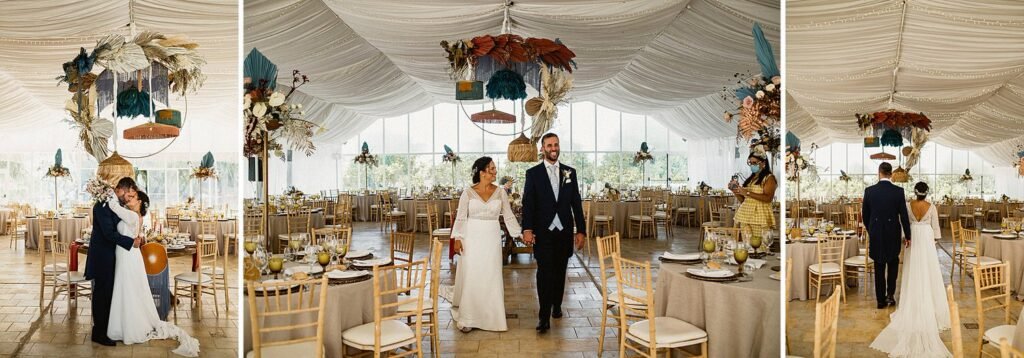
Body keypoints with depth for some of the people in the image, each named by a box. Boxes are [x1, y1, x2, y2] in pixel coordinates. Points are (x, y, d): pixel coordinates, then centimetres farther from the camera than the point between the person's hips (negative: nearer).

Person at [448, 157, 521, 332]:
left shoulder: (500, 193, 2)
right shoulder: (468, 192, -3)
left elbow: (509, 216, 5)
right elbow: (461, 217, -1)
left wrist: (521, 233, -1)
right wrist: (457, 238, -9)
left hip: (492, 239, 2)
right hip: (472, 238, -2)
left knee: (492, 277, 6)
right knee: (470, 277, 2)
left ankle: (493, 317, 18)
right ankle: (467, 318, 13)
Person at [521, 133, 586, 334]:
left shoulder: (570, 172, 8)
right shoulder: (533, 173, 1)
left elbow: (576, 203, 7)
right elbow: (528, 203, -4)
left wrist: (581, 230, 3)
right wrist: (527, 229, -15)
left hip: (564, 231, 3)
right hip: (543, 232, -3)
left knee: (560, 271, 11)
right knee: (544, 272, -7)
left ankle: (556, 305, 30)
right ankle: (544, 316, -4)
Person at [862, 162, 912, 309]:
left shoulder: (869, 191, -6)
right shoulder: (898, 191, -9)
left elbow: (865, 215, 1)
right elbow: (904, 215, -6)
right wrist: (907, 236, 5)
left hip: (876, 235, 1)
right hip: (893, 234, 0)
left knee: (879, 267, 9)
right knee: (893, 263, 21)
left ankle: (881, 300, 13)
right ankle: (890, 293, 11)